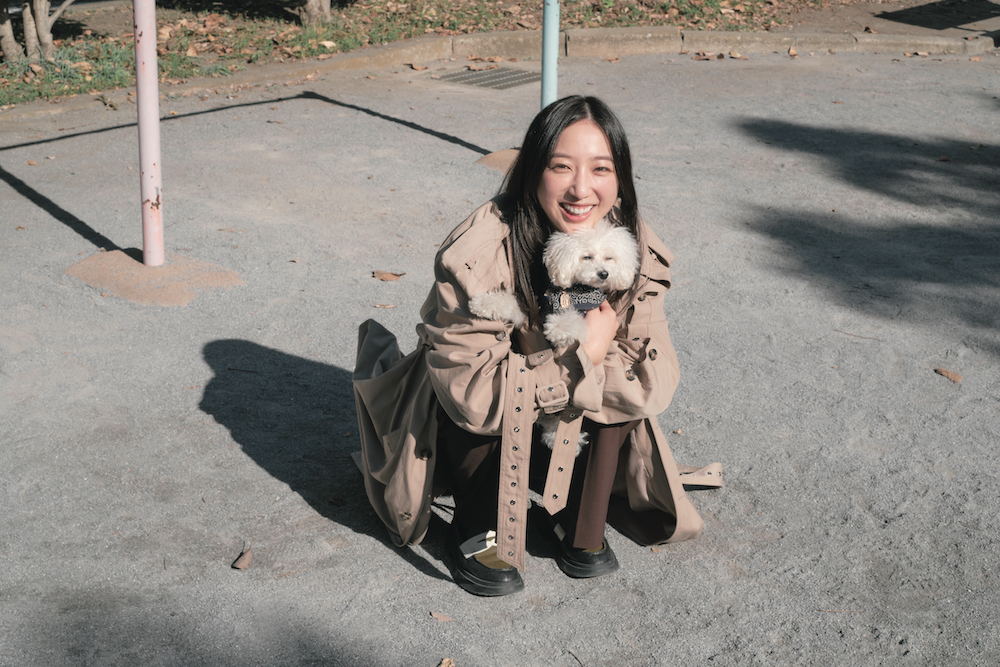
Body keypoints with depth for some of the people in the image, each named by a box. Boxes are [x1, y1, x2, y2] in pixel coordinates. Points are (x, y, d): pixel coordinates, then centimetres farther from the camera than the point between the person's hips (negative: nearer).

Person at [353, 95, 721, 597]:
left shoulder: (637, 252, -19)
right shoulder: (478, 255, -32)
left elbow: (656, 381, -22)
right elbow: (472, 392, -34)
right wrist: (582, 357, -33)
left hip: (573, 423, 4)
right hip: (472, 435, -4)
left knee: (627, 376, -24)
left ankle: (581, 522, -6)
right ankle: (476, 528, -9)